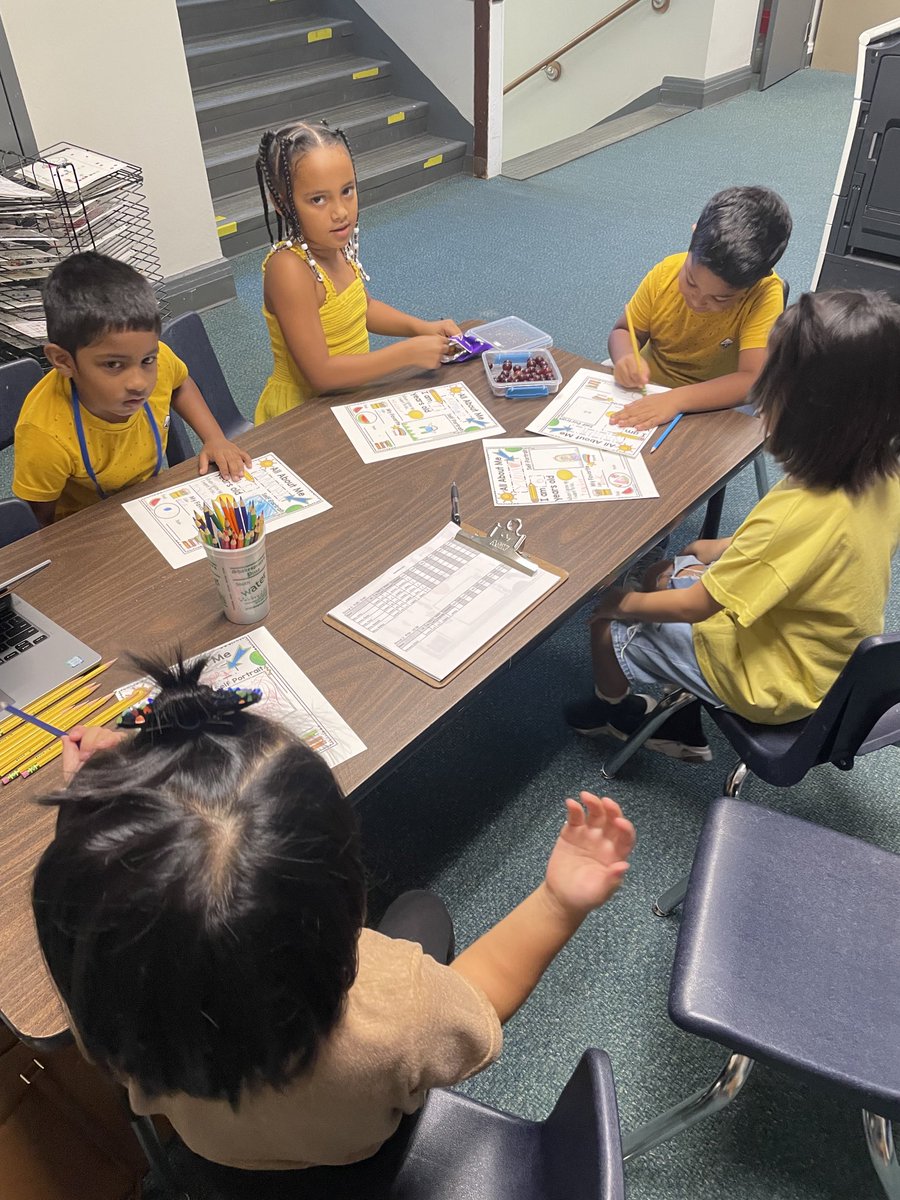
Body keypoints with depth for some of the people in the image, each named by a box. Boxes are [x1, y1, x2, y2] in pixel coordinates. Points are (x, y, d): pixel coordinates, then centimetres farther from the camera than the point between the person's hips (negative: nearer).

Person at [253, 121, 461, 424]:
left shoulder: (335, 243, -4)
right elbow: (321, 373, -27)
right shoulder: (289, 268, -26)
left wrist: (421, 327, 1)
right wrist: (409, 353, -23)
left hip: (347, 396, 8)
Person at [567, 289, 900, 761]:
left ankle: (612, 709, 39)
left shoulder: (800, 513, -38)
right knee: (667, 571, 19)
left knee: (609, 628, 5)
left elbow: (695, 606, -25)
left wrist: (621, 604, -9)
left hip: (775, 684, -8)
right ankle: (683, 727, 28)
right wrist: (724, 549, 6)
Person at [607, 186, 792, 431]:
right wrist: (625, 358, -23)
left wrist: (676, 399, -42)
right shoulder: (665, 273, -12)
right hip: (645, 393, 5)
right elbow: (623, 331, 0)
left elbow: (754, 381, -30)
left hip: (707, 410, -4)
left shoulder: (765, 294, -22)